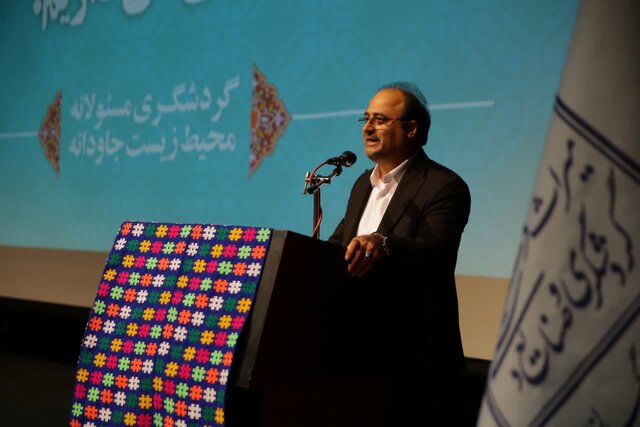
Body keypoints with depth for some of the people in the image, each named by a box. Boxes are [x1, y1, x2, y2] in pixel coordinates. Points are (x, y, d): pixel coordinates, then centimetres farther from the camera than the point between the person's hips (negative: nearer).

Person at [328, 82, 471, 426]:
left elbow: (436, 253, -28)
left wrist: (382, 244, -46)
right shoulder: (363, 183, 14)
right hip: (359, 348, 8)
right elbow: (338, 243, 14)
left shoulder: (444, 187, -13)